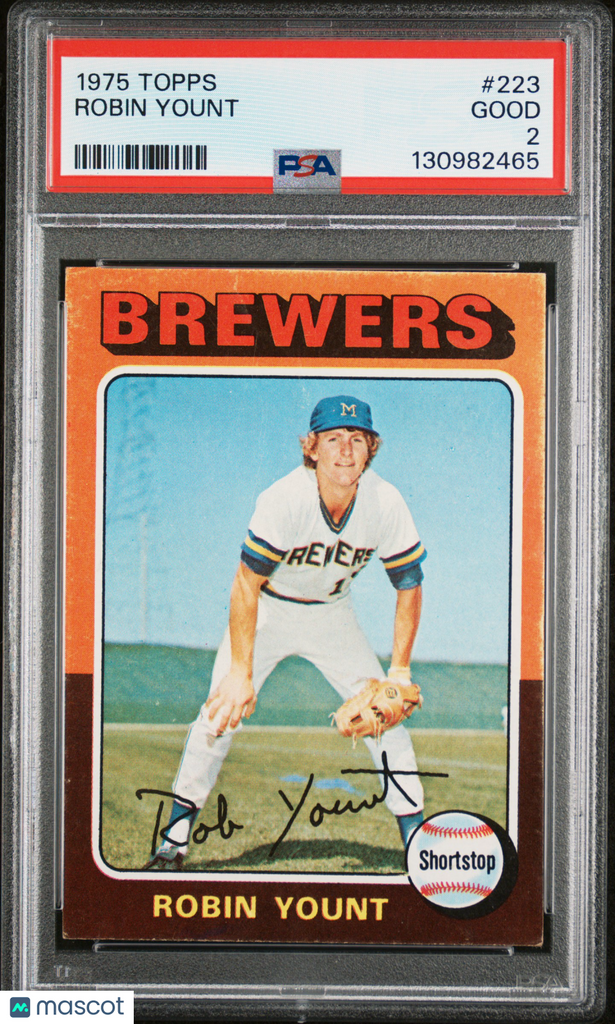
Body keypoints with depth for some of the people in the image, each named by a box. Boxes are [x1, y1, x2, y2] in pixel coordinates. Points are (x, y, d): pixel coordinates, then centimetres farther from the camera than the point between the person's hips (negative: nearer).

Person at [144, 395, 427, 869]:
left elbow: (409, 588, -10)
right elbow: (247, 584, -25)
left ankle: (418, 838, 7)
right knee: (220, 713, -13)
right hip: (267, 611, -2)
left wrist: (399, 672, -13)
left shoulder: (386, 503, -22)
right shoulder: (283, 500, -31)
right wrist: (241, 672, -29)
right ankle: (177, 835, 1)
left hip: (332, 615, 3)